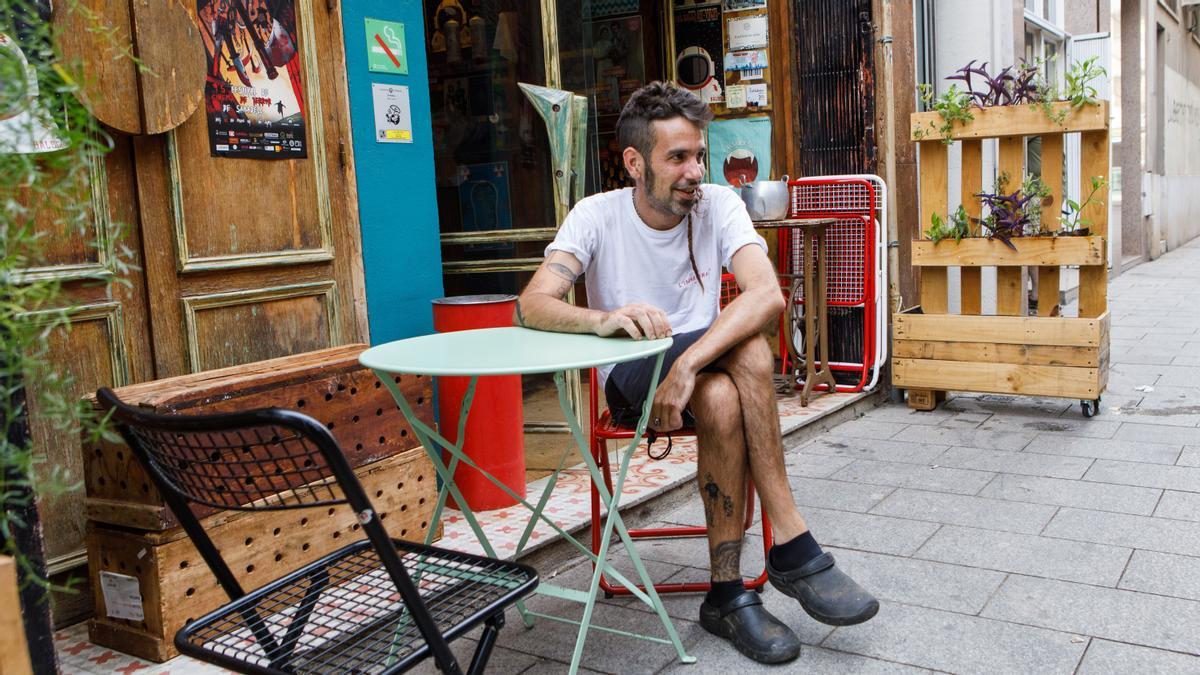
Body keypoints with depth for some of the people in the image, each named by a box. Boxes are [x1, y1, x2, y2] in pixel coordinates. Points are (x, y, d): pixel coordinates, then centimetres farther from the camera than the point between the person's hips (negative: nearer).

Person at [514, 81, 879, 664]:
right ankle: (794, 548, -21)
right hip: (631, 377, -2)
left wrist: (688, 365, -39)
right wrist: (602, 319, -44)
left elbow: (768, 294, -25)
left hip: (706, 368, 2)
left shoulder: (718, 204, -8)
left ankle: (727, 594, -22)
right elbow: (531, 306, -22)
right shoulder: (597, 216, -10)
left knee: (723, 402, -35)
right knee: (740, 367, -32)